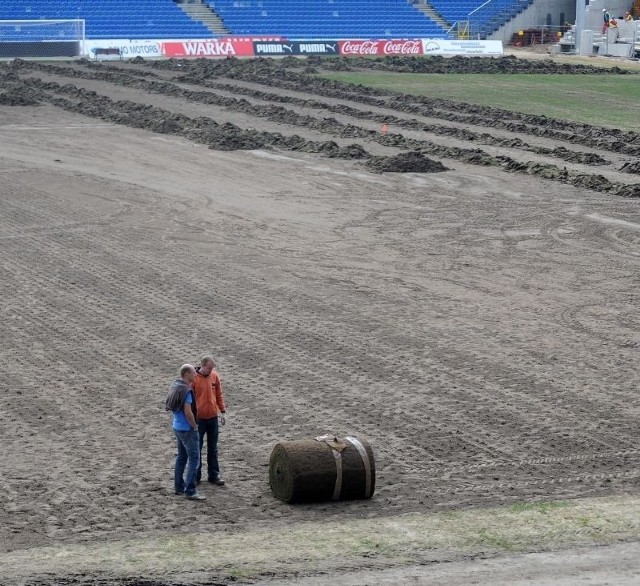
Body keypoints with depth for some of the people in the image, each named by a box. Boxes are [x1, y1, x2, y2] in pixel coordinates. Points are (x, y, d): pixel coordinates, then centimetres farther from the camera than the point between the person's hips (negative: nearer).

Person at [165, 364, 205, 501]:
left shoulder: (175, 385, 6)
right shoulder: (186, 391, -22)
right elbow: (188, 412, -26)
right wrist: (195, 426, -12)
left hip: (177, 426, 9)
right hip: (187, 429, -9)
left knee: (182, 456, 19)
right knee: (194, 458, -5)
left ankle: (179, 487, 25)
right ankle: (190, 491, -6)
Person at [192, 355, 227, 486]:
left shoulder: (214, 376, 1)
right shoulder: (193, 378, -13)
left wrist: (223, 412, 8)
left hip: (213, 417, 4)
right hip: (199, 419, -4)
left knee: (213, 449, 11)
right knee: (197, 448, 7)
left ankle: (214, 475, 18)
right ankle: (196, 476, 16)